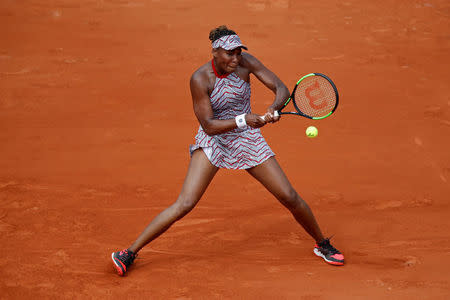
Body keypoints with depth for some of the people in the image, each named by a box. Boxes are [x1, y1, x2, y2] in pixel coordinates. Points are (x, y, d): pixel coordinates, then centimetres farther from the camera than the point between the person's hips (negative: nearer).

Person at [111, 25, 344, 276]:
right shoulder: (200, 79, -21)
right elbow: (208, 125, -22)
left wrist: (275, 107, -33)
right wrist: (242, 120, -37)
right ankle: (130, 252, -3)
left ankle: (322, 245, 26)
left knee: (290, 197, 1)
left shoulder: (245, 62, -12)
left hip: (247, 141, 3)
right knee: (184, 204, -16)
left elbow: (282, 89, -11)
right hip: (212, 142, -3)